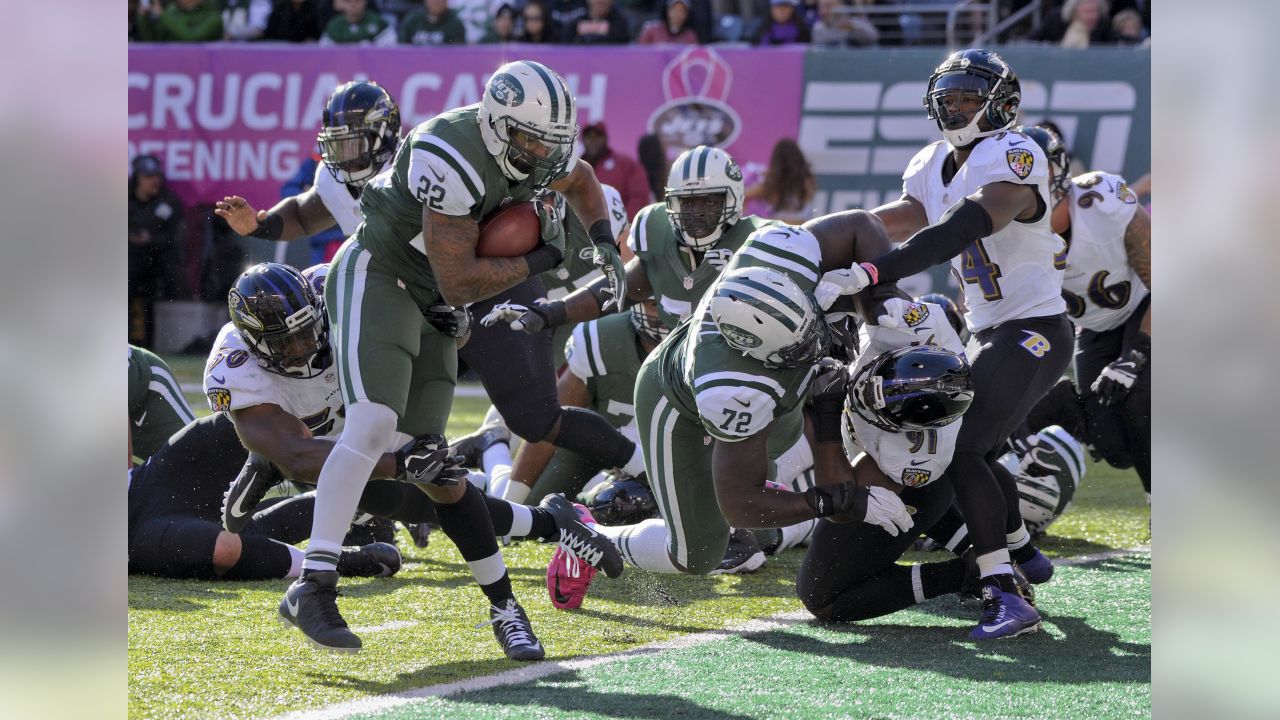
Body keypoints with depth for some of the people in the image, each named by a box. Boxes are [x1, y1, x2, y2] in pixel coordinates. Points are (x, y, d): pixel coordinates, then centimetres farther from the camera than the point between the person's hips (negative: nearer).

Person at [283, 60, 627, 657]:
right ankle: (314, 584, -29)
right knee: (372, 426, -26)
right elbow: (459, 281, -26)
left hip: (430, 310, 8)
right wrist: (542, 261, -17)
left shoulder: (536, 152, -1)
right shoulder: (452, 160, -27)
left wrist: (604, 243, 9)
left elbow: (580, 180, 26)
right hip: (375, 278, -8)